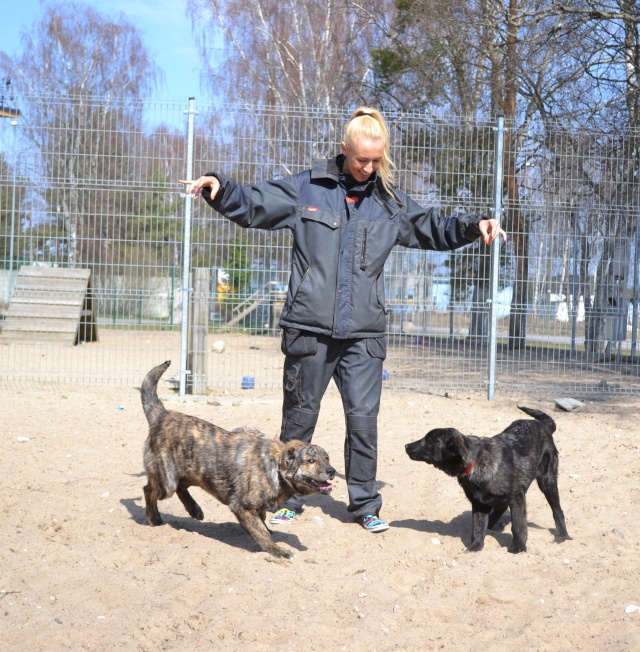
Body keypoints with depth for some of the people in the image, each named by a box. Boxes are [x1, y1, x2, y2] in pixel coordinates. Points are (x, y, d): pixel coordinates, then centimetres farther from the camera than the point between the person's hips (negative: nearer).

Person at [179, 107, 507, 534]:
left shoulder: (391, 202, 10)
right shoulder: (307, 188, 2)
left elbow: (432, 229, 19)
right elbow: (253, 205, 5)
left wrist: (474, 226, 3)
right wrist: (219, 188, -12)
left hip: (364, 332, 1)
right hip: (309, 326, -1)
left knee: (364, 417, 0)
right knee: (300, 415, 9)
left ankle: (365, 503, 16)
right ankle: (289, 497, 24)